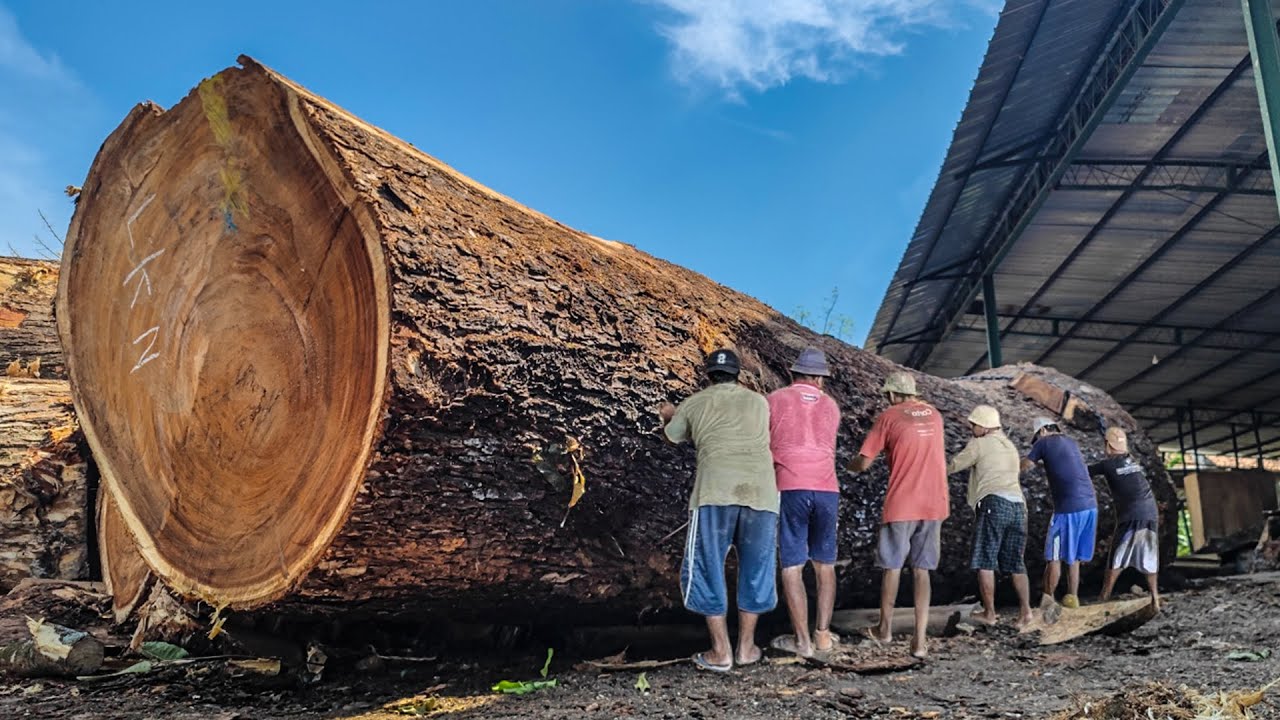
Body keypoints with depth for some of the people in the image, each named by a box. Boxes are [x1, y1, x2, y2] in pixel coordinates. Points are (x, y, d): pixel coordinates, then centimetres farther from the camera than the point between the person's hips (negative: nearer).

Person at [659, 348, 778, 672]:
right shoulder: (759, 402, 20)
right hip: (761, 492, 3)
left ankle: (720, 651, 11)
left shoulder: (695, 403, 15)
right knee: (756, 569, 17)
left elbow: (673, 435, 33)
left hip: (716, 492, -2)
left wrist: (669, 415, 58)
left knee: (707, 569, 10)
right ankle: (746, 646, 25)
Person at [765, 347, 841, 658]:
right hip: (826, 490, 3)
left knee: (792, 567, 2)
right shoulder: (831, 406, 15)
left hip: (788, 489, -3)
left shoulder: (774, 400, 5)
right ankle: (823, 634, 19)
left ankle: (802, 640, 4)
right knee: (825, 564, 16)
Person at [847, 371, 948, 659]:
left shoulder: (888, 417, -5)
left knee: (892, 567, 12)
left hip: (901, 505, -4)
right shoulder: (934, 414, 11)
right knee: (921, 570, 8)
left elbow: (862, 464, -5)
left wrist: (850, 465, 16)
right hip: (934, 505, 4)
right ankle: (920, 640, 2)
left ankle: (885, 628, 26)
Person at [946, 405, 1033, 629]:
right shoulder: (1010, 446, 25)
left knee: (985, 561, 1)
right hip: (1018, 505, 7)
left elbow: (953, 467, 7)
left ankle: (989, 613, 3)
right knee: (1016, 563, 12)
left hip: (994, 503, -7)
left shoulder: (979, 444, 2)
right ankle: (1025, 610, 0)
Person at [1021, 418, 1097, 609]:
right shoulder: (1072, 442, 17)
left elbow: (1024, 466, 6)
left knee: (1054, 557, 4)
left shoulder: (1044, 443, -2)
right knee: (1073, 557, 16)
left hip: (1068, 508, -7)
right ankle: (1072, 597, 17)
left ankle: (1048, 597, 11)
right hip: (1090, 505, 7)